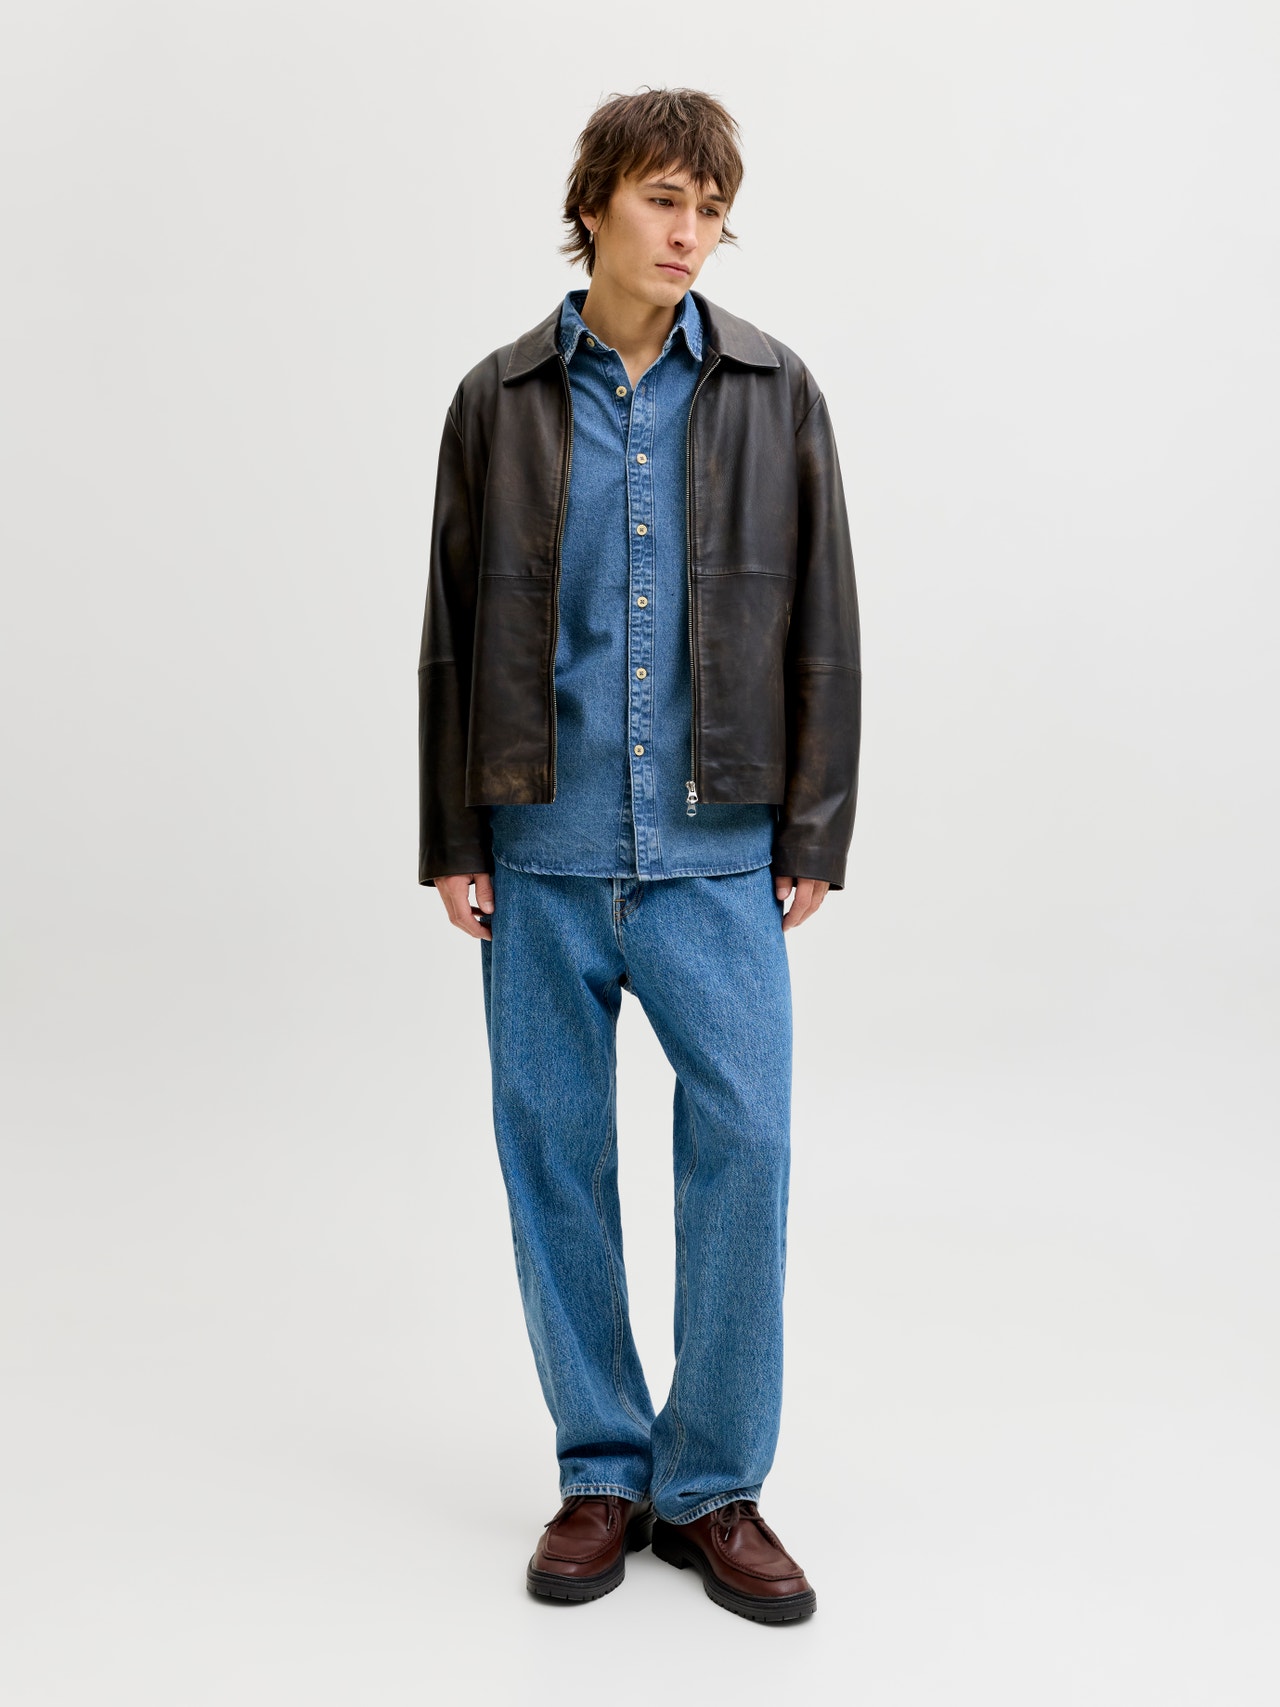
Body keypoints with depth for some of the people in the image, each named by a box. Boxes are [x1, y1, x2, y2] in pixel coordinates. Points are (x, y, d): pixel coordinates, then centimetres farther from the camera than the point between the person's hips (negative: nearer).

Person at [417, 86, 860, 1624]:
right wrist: (452, 841, 3)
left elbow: (822, 625, 5)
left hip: (717, 849, -1)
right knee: (553, 1148, 7)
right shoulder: (499, 399, 6)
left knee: (743, 1142, -4)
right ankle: (601, 1471, 24)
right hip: (543, 854, 1)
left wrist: (813, 836, 1)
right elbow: (452, 630, 7)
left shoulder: (776, 394, 5)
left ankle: (712, 1486, 15)